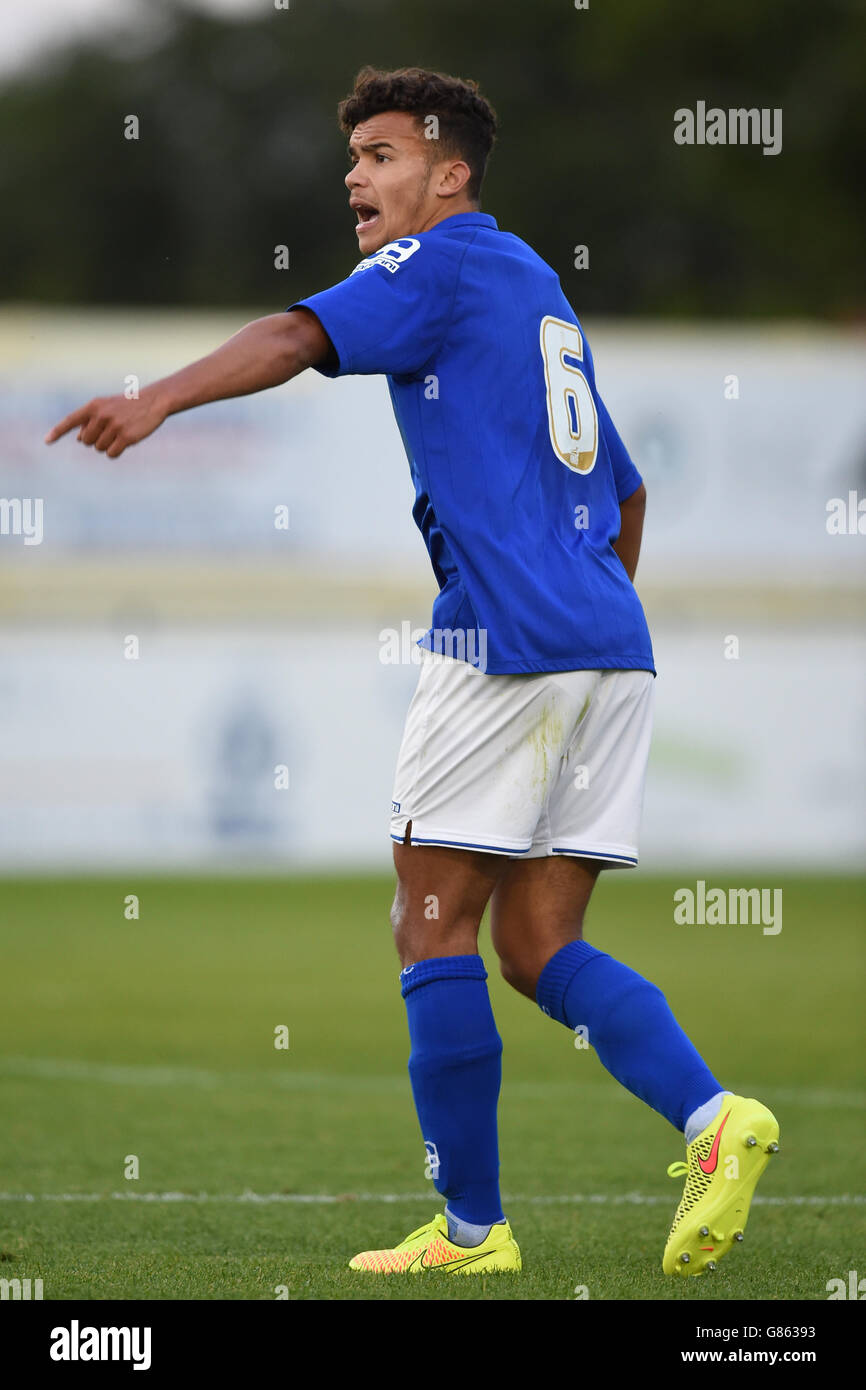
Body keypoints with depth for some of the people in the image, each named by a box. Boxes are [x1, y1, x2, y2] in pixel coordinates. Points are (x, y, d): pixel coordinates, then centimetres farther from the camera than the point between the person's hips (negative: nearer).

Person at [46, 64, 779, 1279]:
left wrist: (159, 400, -34)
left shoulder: (443, 264, -2)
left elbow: (301, 337, -21)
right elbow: (626, 490, 34)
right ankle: (713, 1119, -13)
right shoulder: (538, 290, 26)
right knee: (538, 949, 7)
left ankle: (472, 1228, 1)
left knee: (435, 931, 0)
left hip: (504, 636, -8)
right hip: (612, 646, 8)